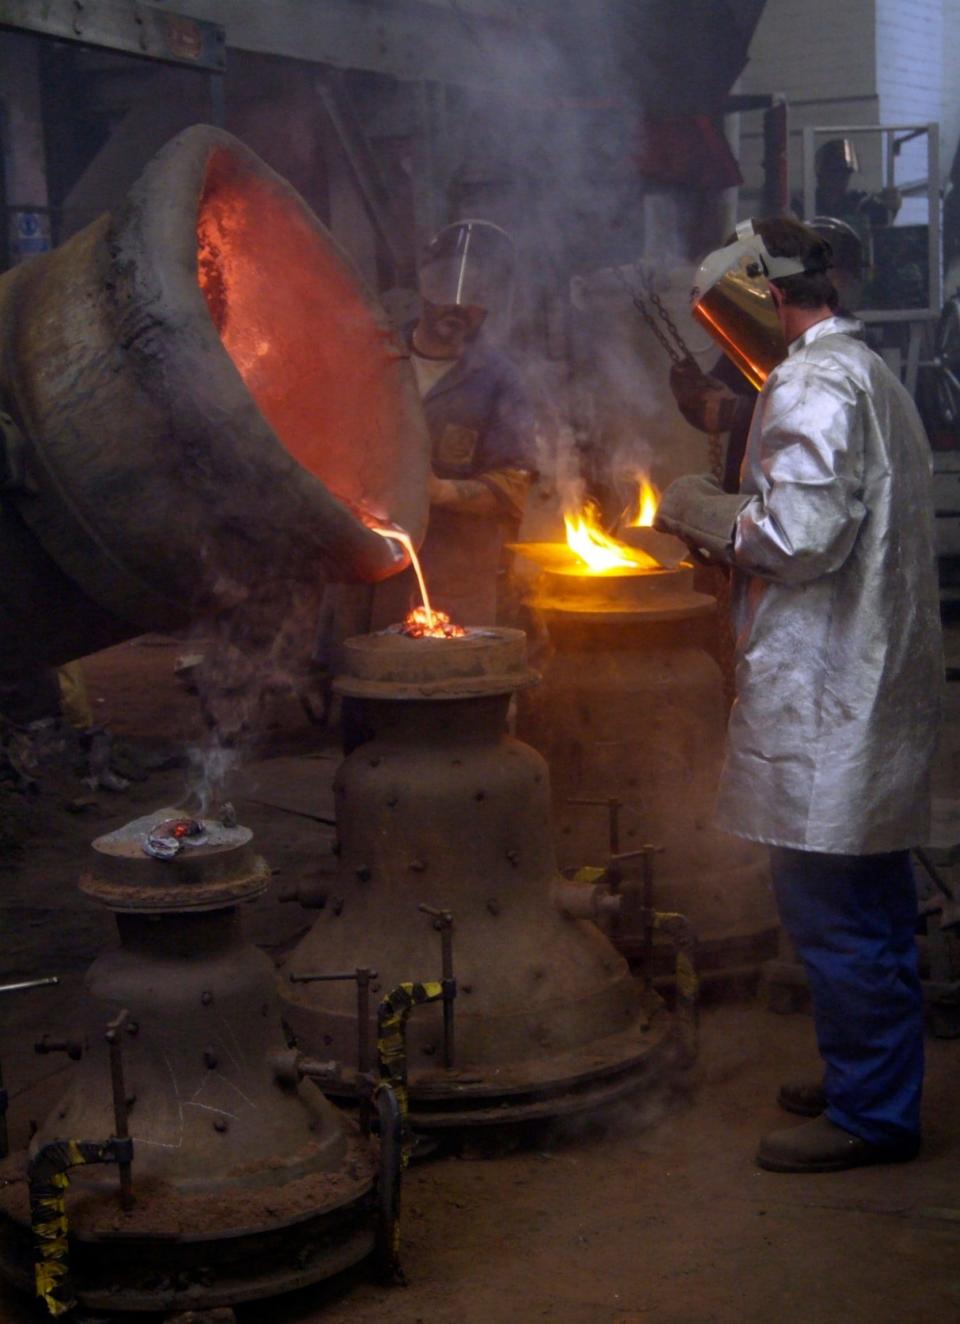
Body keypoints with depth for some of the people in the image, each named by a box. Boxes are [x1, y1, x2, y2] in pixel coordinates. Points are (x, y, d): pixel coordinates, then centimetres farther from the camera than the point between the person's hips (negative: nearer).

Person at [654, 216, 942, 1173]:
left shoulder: (811, 385, -14)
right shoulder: (866, 374, 19)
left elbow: (803, 530, -24)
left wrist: (704, 510, -8)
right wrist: (728, 538, 17)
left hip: (827, 693, -11)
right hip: (867, 678, 11)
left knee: (832, 910, -4)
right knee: (870, 904, 17)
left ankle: (871, 1114, 4)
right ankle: (869, 1082, 29)